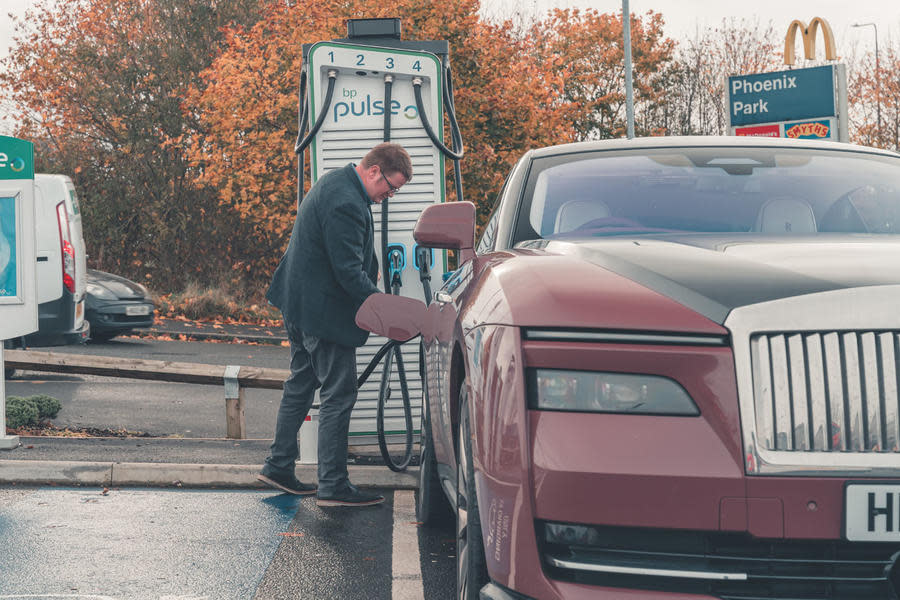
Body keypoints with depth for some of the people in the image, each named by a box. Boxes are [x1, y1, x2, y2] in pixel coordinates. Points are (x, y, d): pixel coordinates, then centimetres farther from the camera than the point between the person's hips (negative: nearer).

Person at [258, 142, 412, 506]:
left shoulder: (335, 183, 9)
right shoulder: (346, 203, -25)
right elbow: (348, 272, -26)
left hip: (300, 302, 11)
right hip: (324, 310, -11)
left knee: (301, 385, 19)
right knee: (338, 395, -4)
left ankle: (278, 466, 28)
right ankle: (333, 486, 0)